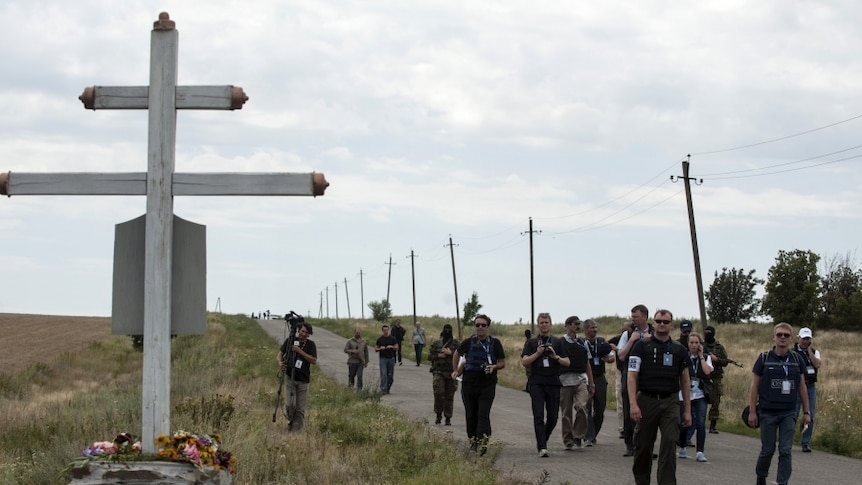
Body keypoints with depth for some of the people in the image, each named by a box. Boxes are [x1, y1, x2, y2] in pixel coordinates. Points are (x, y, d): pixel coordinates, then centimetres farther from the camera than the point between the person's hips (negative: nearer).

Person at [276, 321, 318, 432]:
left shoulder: (310, 345, 3)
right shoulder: (290, 341, 4)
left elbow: (314, 360, -9)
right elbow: (280, 354, 5)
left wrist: (299, 351, -16)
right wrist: (280, 362, -18)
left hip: (303, 380, 0)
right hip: (290, 378, 0)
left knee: (301, 409, -1)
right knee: (290, 405, -12)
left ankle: (297, 430, 7)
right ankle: (291, 421, 15)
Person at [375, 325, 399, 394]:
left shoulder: (392, 338, 6)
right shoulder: (379, 339, 5)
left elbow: (397, 347, 7)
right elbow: (375, 349, 8)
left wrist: (392, 347, -12)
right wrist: (380, 348, -13)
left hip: (391, 358, 1)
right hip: (383, 358, -1)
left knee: (390, 375, 5)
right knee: (383, 374, -12)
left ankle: (388, 389, 20)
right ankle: (383, 389, -13)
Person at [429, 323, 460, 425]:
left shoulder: (456, 343, 8)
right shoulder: (436, 343, 11)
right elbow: (430, 355, 9)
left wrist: (451, 352, -14)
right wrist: (439, 356, -7)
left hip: (451, 373, 0)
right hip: (438, 372, 0)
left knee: (449, 396, 3)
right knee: (438, 393, -16)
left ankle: (448, 418, 12)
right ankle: (438, 415, 0)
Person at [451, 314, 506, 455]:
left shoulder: (495, 343, 1)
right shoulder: (469, 342, 3)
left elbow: (502, 362, 6)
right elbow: (457, 354, 21)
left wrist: (494, 367, -14)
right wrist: (456, 371, 18)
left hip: (487, 385, -2)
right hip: (469, 383, 2)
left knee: (483, 414, -14)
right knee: (471, 415, 7)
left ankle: (483, 442, -23)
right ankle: (473, 440, 20)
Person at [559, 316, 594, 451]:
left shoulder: (582, 343, 14)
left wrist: (592, 383, 16)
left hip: (581, 379, 2)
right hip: (566, 379, -2)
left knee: (582, 407, -16)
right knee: (566, 412, 2)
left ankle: (578, 437, -6)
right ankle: (568, 441, 12)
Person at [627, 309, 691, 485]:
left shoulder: (679, 350, 9)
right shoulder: (641, 346, 0)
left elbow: (685, 381, 12)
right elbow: (632, 377, -6)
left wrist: (687, 410, 8)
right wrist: (633, 404, -17)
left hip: (670, 403, 1)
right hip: (646, 400, -1)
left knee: (669, 444, -11)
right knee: (643, 446, 8)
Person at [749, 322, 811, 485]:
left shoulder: (797, 359, 3)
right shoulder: (764, 358, -4)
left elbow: (802, 386, 9)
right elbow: (754, 386, -1)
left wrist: (806, 412, 8)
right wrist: (752, 411, -4)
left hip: (789, 413, 1)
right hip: (768, 412, -1)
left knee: (785, 451, -3)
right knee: (767, 450, 6)